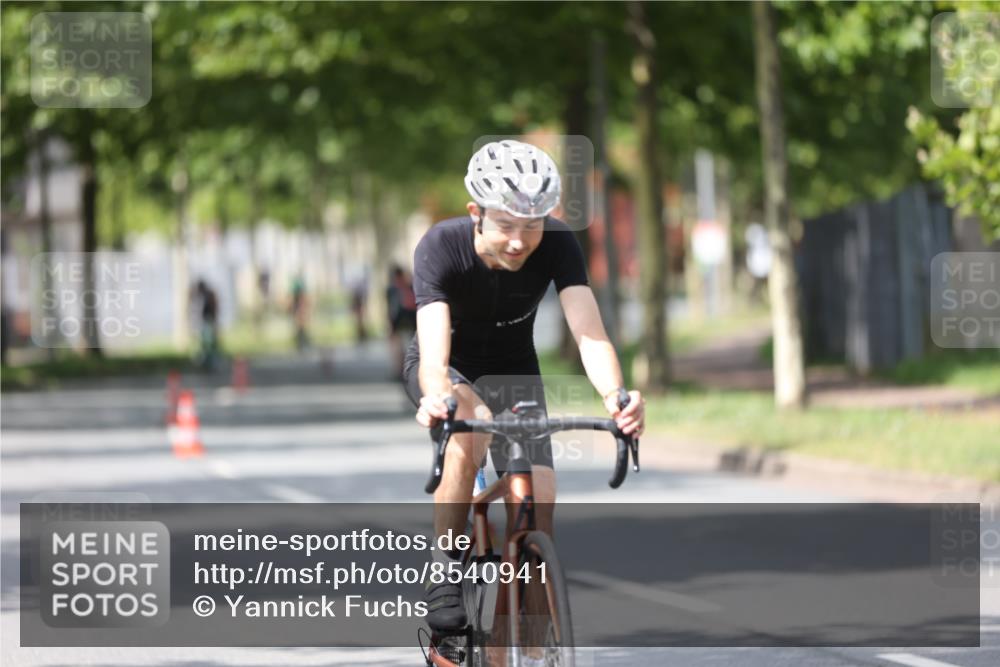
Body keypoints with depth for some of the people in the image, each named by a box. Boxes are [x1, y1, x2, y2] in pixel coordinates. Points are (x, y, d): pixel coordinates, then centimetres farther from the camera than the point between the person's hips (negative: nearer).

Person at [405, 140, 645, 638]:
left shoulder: (555, 243, -27)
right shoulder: (441, 247, -32)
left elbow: (589, 331, -37)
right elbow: (434, 353, -43)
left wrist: (615, 395, -57)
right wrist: (437, 397, -66)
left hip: (512, 370, 3)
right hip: (448, 368, -3)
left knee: (540, 502, -14)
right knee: (471, 424, -36)